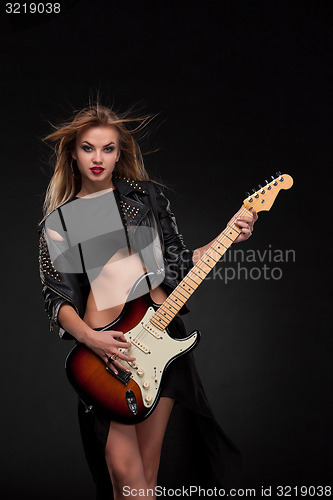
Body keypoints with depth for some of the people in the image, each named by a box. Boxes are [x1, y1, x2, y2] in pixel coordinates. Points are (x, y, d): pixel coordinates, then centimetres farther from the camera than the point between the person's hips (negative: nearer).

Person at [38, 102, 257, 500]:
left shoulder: (146, 195, 8)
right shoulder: (59, 221, 4)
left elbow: (178, 262, 11)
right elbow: (56, 300, 0)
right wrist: (90, 338, -17)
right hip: (105, 345, -1)